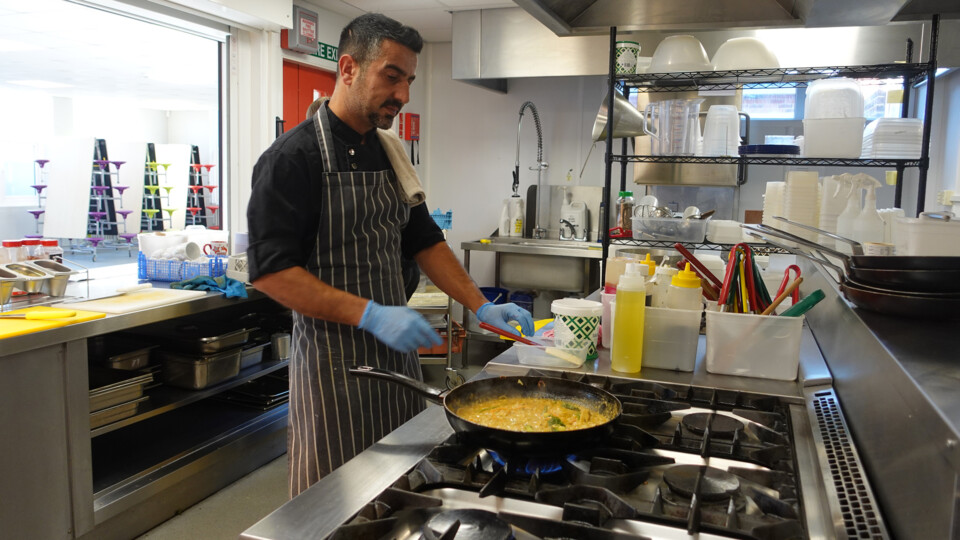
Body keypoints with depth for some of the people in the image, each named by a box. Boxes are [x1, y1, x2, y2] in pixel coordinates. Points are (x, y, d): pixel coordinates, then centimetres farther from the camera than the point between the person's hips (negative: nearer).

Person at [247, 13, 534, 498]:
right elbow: (270, 270, -19)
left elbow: (423, 240, 15)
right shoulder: (293, 157, -13)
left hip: (395, 351, 7)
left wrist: (481, 306, 4)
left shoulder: (389, 154, 11)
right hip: (332, 362, -7)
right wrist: (372, 315, -25)